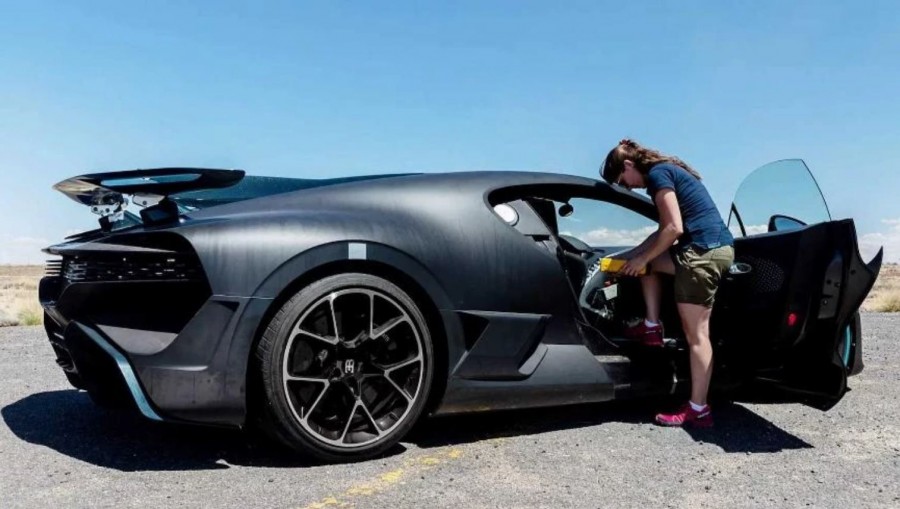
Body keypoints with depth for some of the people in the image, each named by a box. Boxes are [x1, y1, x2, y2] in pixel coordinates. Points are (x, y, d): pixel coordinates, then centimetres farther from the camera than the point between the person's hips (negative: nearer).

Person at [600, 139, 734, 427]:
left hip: (704, 251, -10)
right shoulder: (667, 170, 21)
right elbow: (666, 229, 27)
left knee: (696, 334, -4)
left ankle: (698, 410, 3)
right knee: (647, 262, 26)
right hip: (717, 247, 10)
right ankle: (652, 328, 26)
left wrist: (641, 259, -5)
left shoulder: (657, 174, -8)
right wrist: (635, 255, 23)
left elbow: (673, 229, -17)